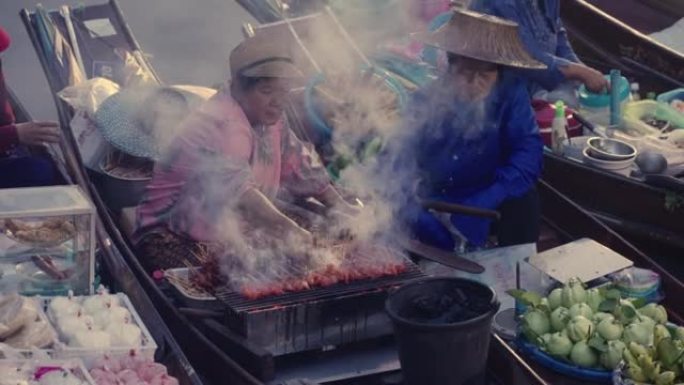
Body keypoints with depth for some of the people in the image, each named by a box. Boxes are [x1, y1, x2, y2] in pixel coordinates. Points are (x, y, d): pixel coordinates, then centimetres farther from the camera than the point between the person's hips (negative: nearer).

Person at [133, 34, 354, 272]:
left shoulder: (270, 121, 9)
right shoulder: (217, 124, -21)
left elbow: (303, 170, 19)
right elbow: (237, 187, -37)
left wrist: (341, 208, 7)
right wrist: (287, 228, -49)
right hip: (177, 241, -9)